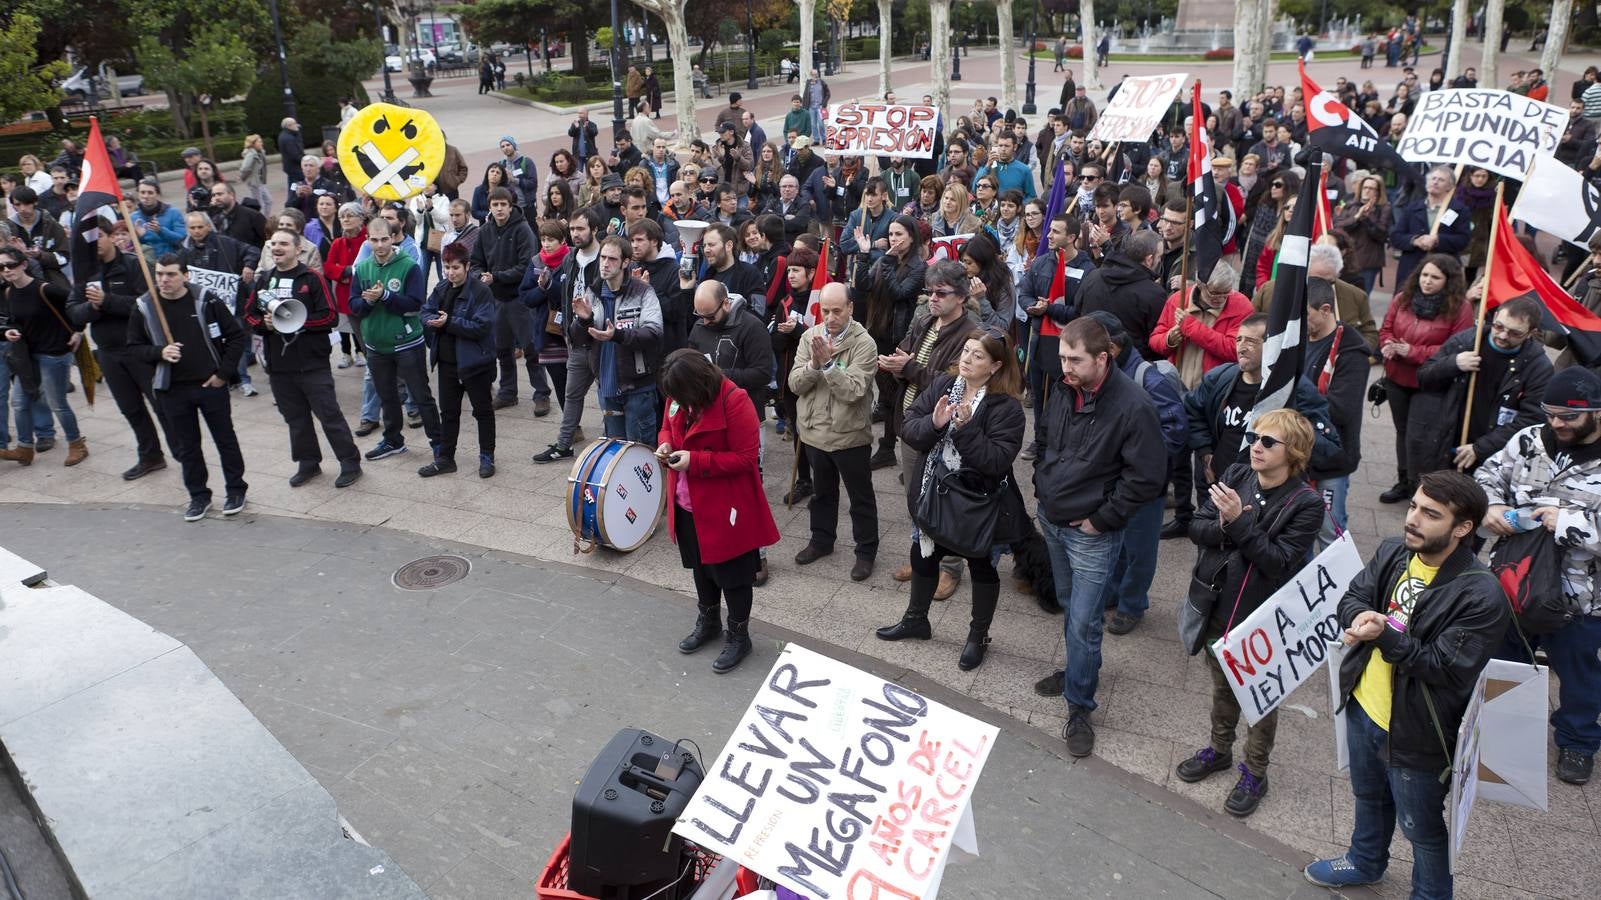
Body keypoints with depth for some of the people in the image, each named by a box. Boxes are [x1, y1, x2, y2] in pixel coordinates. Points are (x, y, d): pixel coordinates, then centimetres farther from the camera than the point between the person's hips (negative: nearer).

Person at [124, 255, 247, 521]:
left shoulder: (206, 301, -9)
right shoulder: (143, 307, -3)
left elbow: (237, 336, -2)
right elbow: (133, 348, 5)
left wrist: (223, 373, -6)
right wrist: (159, 352, -16)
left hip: (211, 384, -2)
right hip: (171, 389, 2)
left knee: (225, 438, 9)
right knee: (186, 446, 11)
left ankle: (235, 489, 25)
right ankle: (198, 495, 25)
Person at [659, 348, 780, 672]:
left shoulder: (735, 402, -25)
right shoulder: (679, 397, -4)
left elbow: (746, 458, -23)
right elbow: (668, 425, 15)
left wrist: (695, 461, -27)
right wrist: (664, 444, -9)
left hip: (725, 509, -7)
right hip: (688, 506, 7)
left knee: (731, 574, 9)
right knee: (701, 566, 24)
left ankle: (738, 636, 28)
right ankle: (708, 622, 46)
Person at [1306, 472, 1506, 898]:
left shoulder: (1481, 596, -26)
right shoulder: (1392, 552, -7)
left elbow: (1448, 669, -26)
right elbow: (1352, 596, -1)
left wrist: (1387, 635, -35)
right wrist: (1359, 616, -24)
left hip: (1415, 734, -6)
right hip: (1362, 707, 7)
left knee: (1421, 828, 17)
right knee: (1369, 797, 32)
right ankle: (1365, 862, 57)